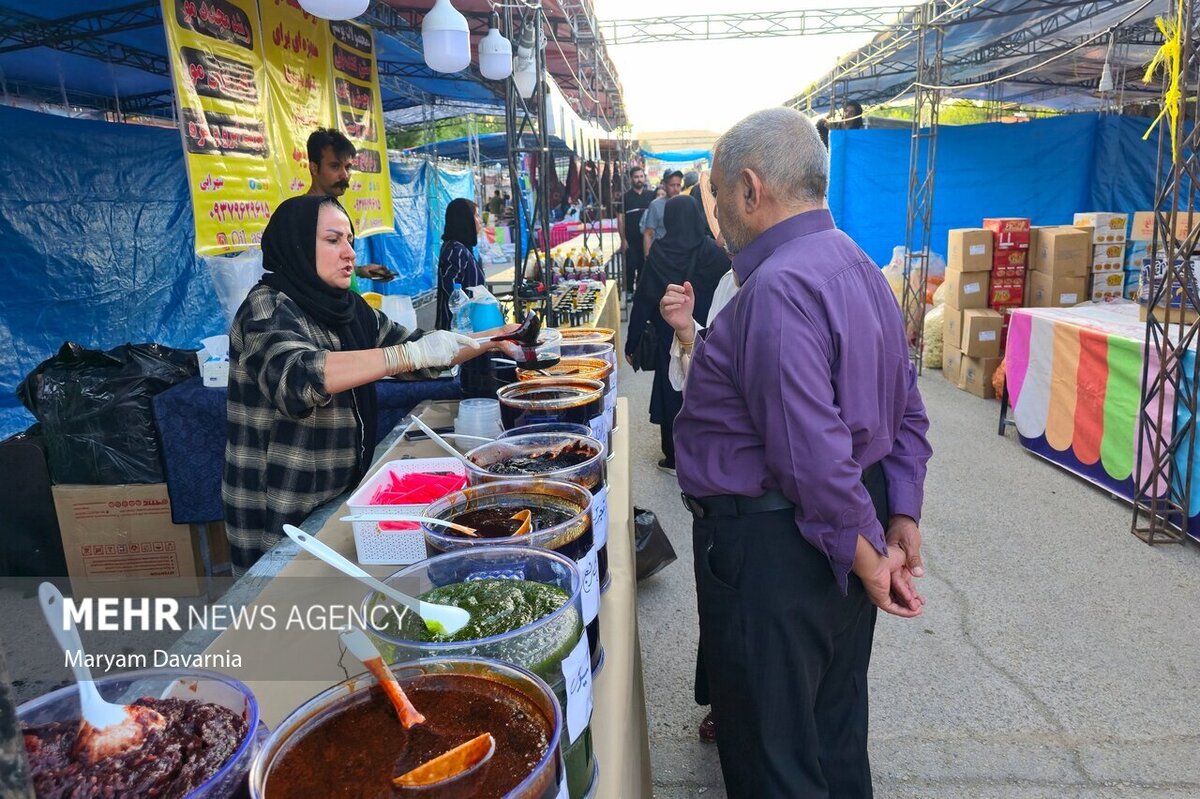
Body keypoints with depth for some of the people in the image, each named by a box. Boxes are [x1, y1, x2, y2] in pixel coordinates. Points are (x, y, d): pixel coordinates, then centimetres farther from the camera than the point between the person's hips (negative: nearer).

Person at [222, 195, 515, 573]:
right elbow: (297, 376, -34)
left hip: (343, 494, 6)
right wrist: (411, 353, -35)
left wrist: (492, 341, 1)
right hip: (282, 512, -6)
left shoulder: (349, 308, 5)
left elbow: (422, 356, 14)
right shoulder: (267, 307, -14)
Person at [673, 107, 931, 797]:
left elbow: (813, 451, -27)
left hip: (773, 552, -10)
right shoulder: (861, 267, 9)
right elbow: (908, 413, 12)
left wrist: (867, 556, -15)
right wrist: (902, 519, 10)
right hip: (844, 546, 10)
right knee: (834, 734, 26)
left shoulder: (778, 288, -23)